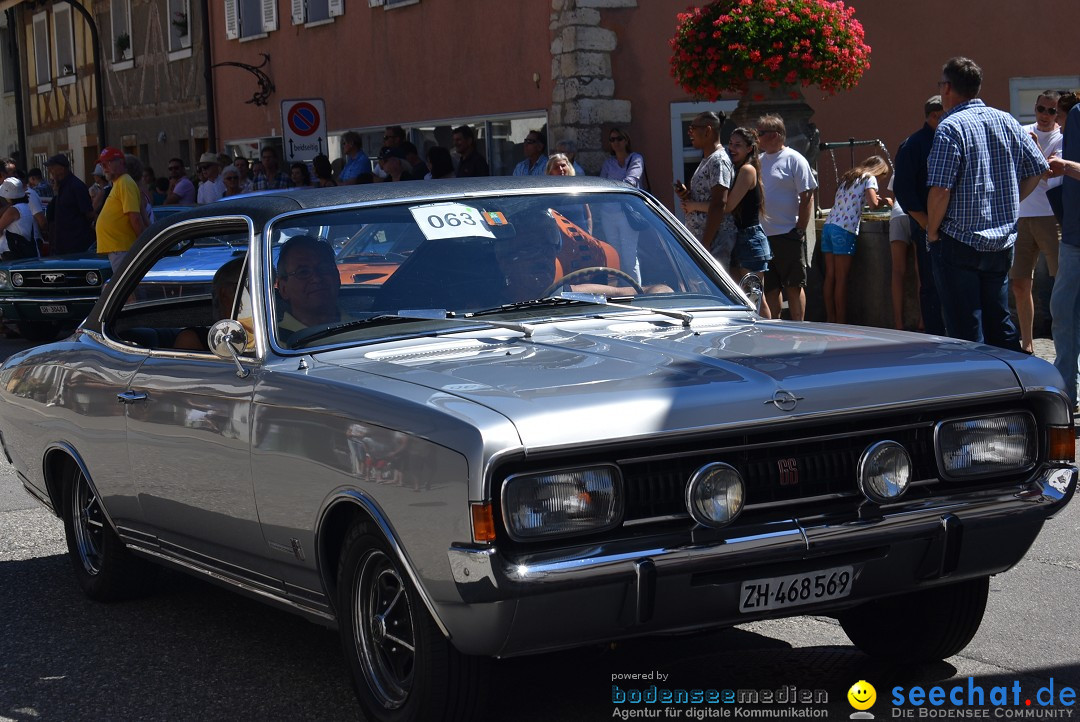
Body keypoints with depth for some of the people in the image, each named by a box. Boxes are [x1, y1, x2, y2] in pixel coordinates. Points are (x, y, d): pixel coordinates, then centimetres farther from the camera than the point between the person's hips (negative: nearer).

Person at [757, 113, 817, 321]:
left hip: (788, 234, -7)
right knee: (770, 288, 10)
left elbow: (807, 196, -9)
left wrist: (800, 230, -14)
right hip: (762, 235, 7)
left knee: (794, 285, -1)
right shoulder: (759, 161, 14)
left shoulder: (794, 159, -6)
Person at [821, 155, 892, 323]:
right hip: (844, 230, -7)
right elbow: (873, 204, -12)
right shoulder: (869, 178, 1)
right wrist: (884, 201, 8)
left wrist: (876, 199, 23)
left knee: (830, 276, 7)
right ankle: (841, 322, -3)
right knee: (841, 279, -5)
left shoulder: (848, 178, 24)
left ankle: (830, 320, 9)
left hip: (828, 226, 7)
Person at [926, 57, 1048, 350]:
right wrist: (1004, 208, 15)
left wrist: (933, 231, -6)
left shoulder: (950, 128, -13)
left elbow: (940, 189, -19)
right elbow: (1037, 169, 9)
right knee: (1000, 324, 16)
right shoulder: (1007, 121, 6)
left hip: (959, 241, -6)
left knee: (964, 329, 0)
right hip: (1003, 241, 6)